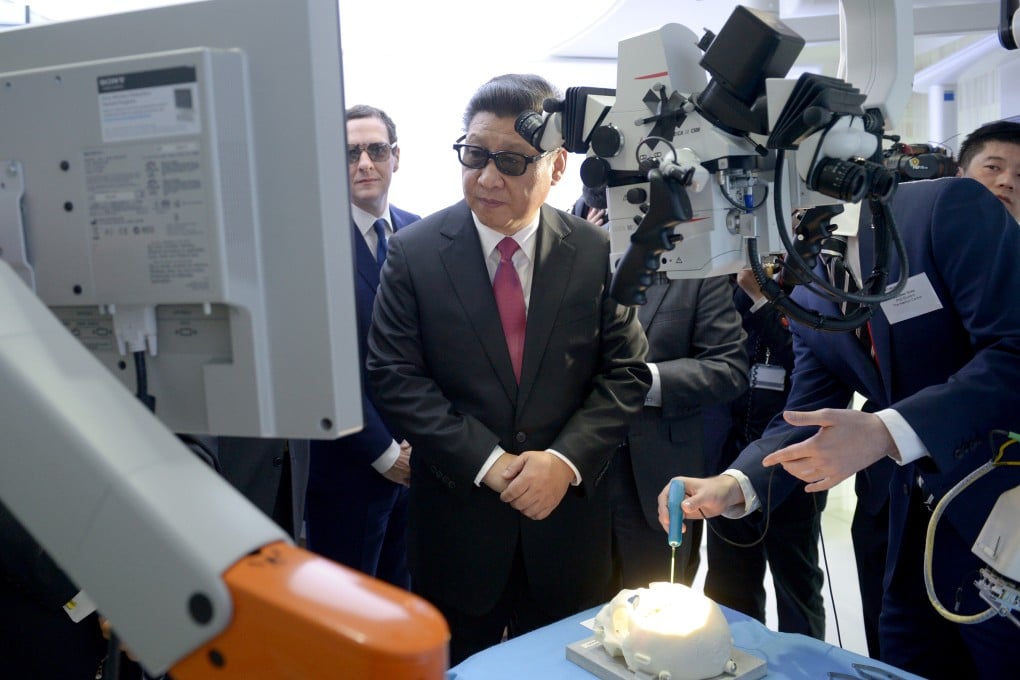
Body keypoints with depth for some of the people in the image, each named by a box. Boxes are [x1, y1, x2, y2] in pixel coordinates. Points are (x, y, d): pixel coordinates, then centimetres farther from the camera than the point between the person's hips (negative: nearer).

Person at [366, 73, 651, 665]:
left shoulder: (595, 251, -2)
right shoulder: (415, 251, -6)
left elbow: (626, 371, -2)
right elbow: (394, 377, -10)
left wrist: (567, 459, -16)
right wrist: (487, 462, -17)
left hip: (568, 519, 1)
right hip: (457, 522, -1)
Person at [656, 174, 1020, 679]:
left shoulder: (948, 207, -15)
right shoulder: (807, 295, 5)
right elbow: (808, 418, 3)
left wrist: (886, 432, -32)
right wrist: (734, 484, -15)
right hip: (922, 518, 6)